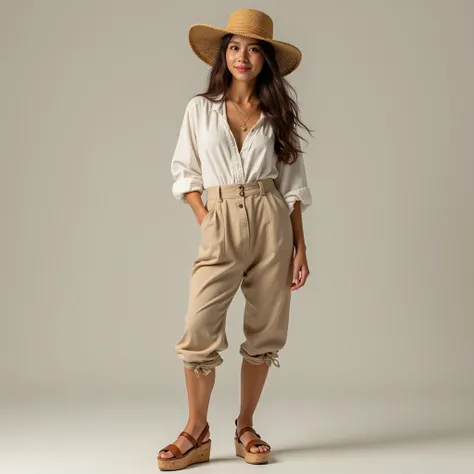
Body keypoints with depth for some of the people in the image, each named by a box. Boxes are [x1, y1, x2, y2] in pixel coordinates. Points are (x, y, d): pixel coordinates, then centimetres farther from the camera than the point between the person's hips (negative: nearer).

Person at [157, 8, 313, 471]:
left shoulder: (276, 113, 9)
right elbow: (184, 171, 10)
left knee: (264, 332, 3)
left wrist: (300, 248, 3)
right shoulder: (200, 108, 7)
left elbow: (293, 183, 8)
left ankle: (245, 428, 17)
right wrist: (204, 221, -4)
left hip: (272, 222, 1)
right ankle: (197, 433, 4)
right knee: (199, 329, -11)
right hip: (221, 226, -1)